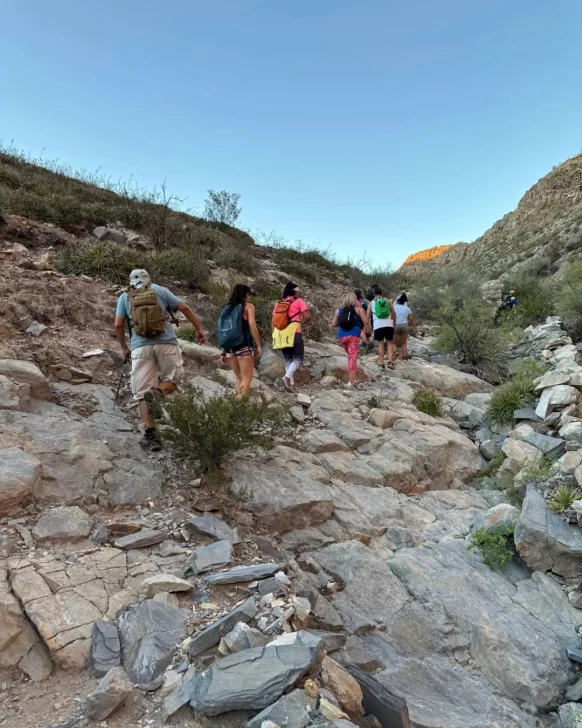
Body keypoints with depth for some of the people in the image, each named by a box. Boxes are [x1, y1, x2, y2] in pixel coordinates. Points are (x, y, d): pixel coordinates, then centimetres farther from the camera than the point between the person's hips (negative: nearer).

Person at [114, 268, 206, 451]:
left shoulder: (124, 297, 15)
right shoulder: (160, 290, 14)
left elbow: (118, 325, 7)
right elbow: (184, 308, 8)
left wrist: (124, 347, 20)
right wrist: (199, 329, 14)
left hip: (141, 346, 1)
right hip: (166, 343, 0)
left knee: (142, 392, 5)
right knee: (170, 380, 16)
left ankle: (150, 435, -3)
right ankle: (158, 392, -18)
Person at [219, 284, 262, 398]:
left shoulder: (227, 308, 19)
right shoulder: (248, 306, 4)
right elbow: (252, 326, -9)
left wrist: (224, 352, 17)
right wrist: (258, 346, -7)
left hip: (230, 346, 6)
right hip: (243, 345, -6)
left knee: (238, 377, 16)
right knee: (247, 378, -4)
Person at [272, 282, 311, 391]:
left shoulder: (278, 303, 16)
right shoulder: (299, 301, 2)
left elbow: (273, 322, 13)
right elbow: (308, 317, -8)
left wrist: (274, 336, 18)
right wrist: (302, 322, 12)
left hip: (281, 334, 6)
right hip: (293, 333, -5)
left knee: (288, 359, 14)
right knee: (298, 358, -1)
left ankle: (291, 382, 8)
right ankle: (287, 377, -23)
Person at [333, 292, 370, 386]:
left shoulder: (339, 310, 16)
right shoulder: (358, 308, 7)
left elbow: (334, 324, 16)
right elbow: (366, 322, -2)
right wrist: (368, 333, 8)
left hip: (342, 336, 4)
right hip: (353, 335, -4)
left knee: (350, 356, 20)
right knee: (353, 357, -7)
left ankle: (353, 377, 20)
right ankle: (352, 381, -15)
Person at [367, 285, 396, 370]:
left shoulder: (371, 303, 7)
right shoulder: (388, 301, 9)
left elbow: (368, 317, 8)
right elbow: (394, 314, 7)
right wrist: (394, 323, 19)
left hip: (378, 326, 0)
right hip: (388, 325, 0)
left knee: (380, 344, 9)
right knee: (390, 343, 10)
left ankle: (382, 364, 5)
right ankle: (390, 361, -5)